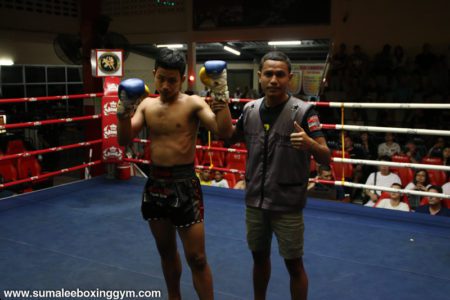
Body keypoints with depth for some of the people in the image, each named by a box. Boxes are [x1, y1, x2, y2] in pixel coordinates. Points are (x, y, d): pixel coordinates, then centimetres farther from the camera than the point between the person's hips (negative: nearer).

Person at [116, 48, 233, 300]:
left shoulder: (193, 104, -7)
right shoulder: (147, 105, 7)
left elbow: (224, 130, -21)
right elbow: (124, 141, 2)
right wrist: (124, 110, -12)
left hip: (184, 184, -5)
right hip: (155, 183, 5)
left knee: (197, 259, -1)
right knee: (166, 251, 21)